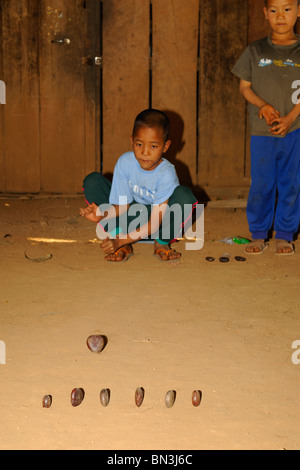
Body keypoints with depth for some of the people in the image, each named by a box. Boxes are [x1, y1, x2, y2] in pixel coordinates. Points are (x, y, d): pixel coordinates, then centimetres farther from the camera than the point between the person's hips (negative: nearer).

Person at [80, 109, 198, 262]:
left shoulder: (166, 174, -26)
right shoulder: (125, 162, -16)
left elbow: (154, 224, -28)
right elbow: (122, 205, -10)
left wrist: (120, 241, -37)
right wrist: (102, 215, -33)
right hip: (130, 219, 4)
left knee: (184, 195, -33)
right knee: (92, 181, -15)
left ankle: (162, 243, -7)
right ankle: (125, 248, -18)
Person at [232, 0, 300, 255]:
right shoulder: (256, 51, 4)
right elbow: (245, 86, 8)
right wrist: (263, 105, -10)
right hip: (262, 131, 0)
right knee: (261, 184, 4)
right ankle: (259, 234, 18)